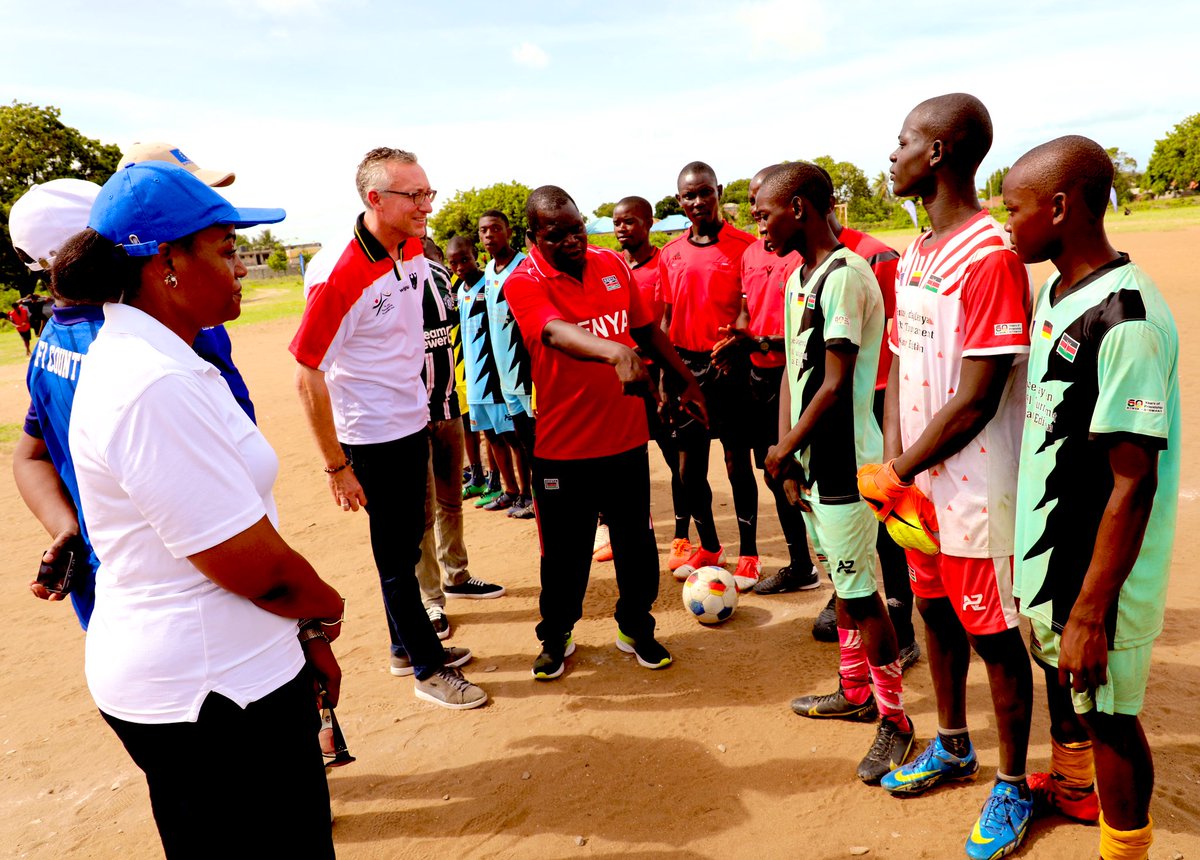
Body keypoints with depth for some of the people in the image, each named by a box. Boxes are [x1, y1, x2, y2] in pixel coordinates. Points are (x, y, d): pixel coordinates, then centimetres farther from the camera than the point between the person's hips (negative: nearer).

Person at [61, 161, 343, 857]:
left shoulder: (136, 355, 9)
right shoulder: (155, 387, -25)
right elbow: (252, 565, -23)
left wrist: (304, 636, 13)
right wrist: (328, 612, -1)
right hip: (212, 694, -10)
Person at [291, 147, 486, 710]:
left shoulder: (414, 252, -1)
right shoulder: (339, 275, -25)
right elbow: (308, 375, -21)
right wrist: (336, 466, -18)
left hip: (413, 424, 8)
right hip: (374, 438, -8)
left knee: (405, 546, 20)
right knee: (397, 556, 6)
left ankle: (407, 647, 38)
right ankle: (428, 670, 22)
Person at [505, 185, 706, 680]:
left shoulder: (613, 265, 4)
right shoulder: (524, 283, -12)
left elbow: (648, 330, 15)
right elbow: (558, 333, -33)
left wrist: (685, 381, 15)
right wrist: (617, 352, -51)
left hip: (626, 438, 4)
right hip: (563, 447, -4)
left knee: (637, 543, 14)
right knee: (565, 552, 10)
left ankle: (636, 629, 34)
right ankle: (556, 637, 32)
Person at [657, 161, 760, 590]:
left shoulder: (744, 246, -5)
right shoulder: (671, 253, 9)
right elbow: (668, 317, 13)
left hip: (728, 364, -4)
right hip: (686, 365, 5)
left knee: (737, 461, 3)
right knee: (689, 465, 10)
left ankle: (749, 554, 18)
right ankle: (708, 546, 28)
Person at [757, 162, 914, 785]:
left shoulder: (845, 276, -16)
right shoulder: (797, 278, 13)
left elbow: (835, 384, -19)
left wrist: (784, 451, -10)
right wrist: (787, 458, 3)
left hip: (844, 463, -9)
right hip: (810, 461, 9)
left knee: (858, 592, 0)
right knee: (842, 580, 20)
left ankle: (893, 716, 17)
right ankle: (856, 691, 36)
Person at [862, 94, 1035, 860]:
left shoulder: (991, 256, -20)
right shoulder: (915, 255, 9)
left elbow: (976, 401, -22)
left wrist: (900, 472, -12)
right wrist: (894, 461, -3)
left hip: (976, 490, -8)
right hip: (919, 481, 8)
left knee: (993, 634, 7)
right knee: (937, 613, 20)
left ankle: (1013, 787, 27)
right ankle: (953, 748, 42)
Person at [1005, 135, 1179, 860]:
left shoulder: (1129, 321, -24)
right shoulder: (1056, 292, 5)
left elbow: (1133, 484, -24)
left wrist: (1091, 613, -21)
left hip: (1097, 568, -8)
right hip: (1045, 548, 9)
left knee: (1107, 710, 9)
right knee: (1057, 674, 25)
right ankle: (1071, 786, 50)